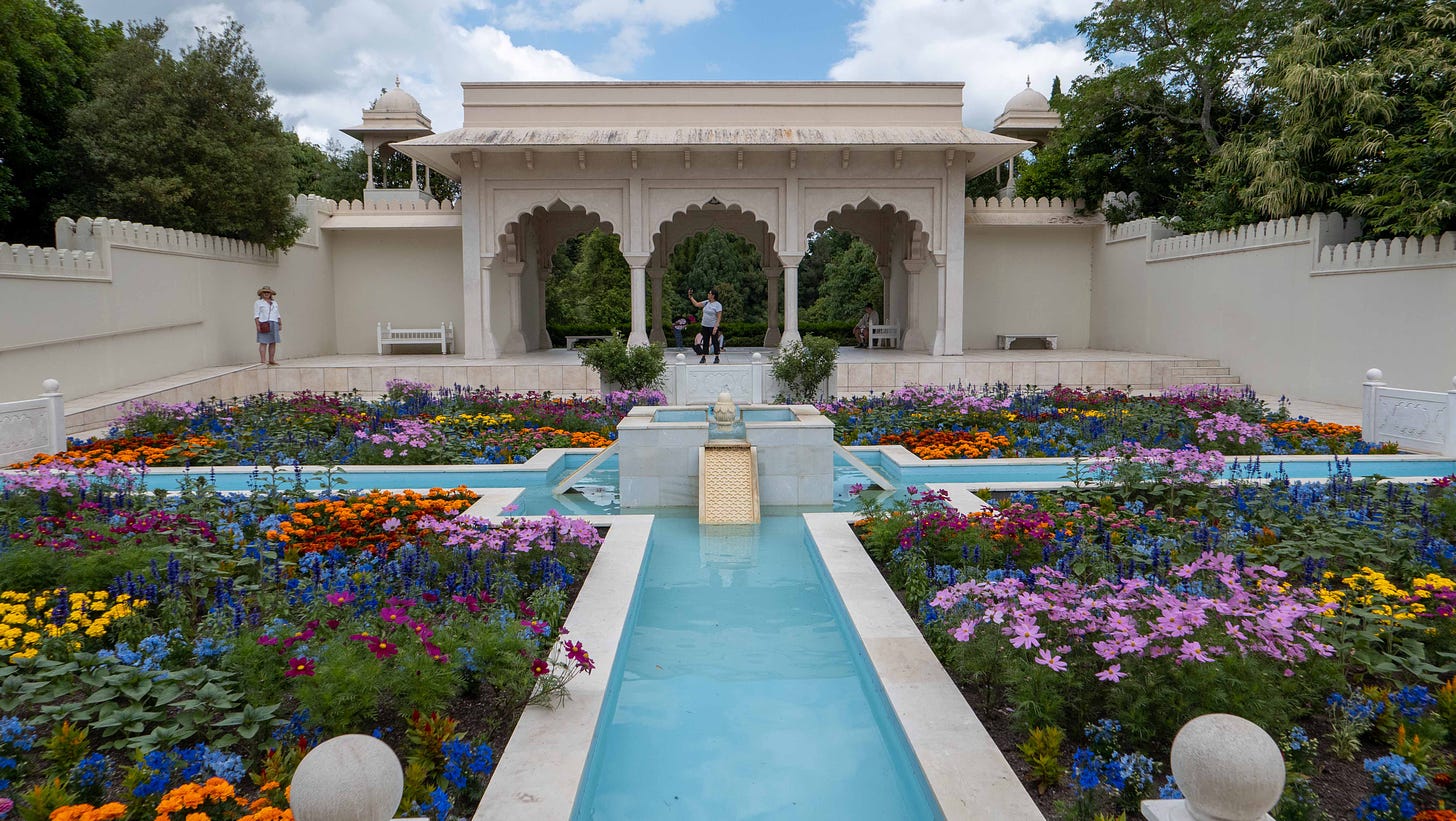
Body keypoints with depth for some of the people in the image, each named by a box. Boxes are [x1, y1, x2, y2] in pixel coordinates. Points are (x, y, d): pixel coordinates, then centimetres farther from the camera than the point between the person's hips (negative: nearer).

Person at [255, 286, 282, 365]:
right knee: (263, 342, -9)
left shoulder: (275, 303, 20)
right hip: (264, 324, -5)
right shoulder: (258, 303, 5)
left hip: (274, 324, 5)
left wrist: (280, 324, 11)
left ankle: (271, 360, 5)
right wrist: (258, 325, -13)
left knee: (273, 342, 2)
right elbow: (256, 315, -3)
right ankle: (263, 360, -13)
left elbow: (278, 315, 20)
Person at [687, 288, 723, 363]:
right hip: (705, 326, 6)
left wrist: (716, 327, -22)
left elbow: (719, 317, -15)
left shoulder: (718, 305, -11)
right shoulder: (706, 302, 9)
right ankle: (703, 357, 13)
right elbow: (696, 304, 18)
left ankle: (716, 358, 8)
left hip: (713, 326, -6)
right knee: (705, 342, 9)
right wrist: (690, 297, 13)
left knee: (715, 342, 0)